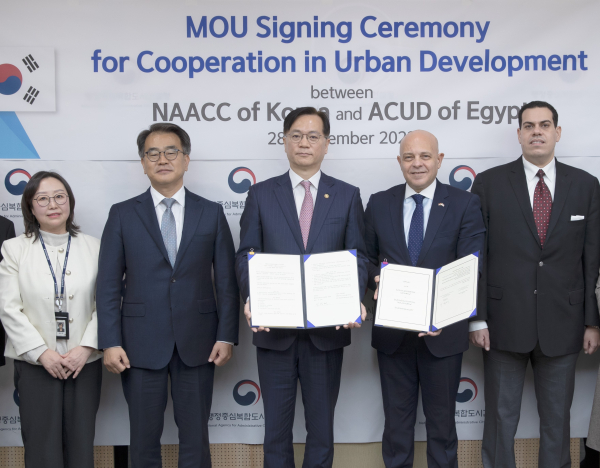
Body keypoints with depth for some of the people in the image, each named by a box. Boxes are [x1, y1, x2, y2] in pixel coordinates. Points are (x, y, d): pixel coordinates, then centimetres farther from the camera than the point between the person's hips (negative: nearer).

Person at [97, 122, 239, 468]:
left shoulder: (212, 213, 4)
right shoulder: (122, 215, 3)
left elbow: (227, 280, 3)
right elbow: (109, 284, 1)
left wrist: (227, 336, -3)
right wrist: (110, 342, -6)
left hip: (197, 343, 0)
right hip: (141, 344, 0)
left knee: (195, 436, 9)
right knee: (144, 437, 9)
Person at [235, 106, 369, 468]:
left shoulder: (347, 195, 7)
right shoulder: (261, 194, 6)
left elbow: (358, 257, 3)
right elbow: (246, 255, 2)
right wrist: (251, 298, -15)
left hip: (327, 329, 0)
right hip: (274, 327, 0)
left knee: (322, 424, 11)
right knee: (277, 424, 10)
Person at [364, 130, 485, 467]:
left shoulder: (465, 205, -4)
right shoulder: (379, 204, 4)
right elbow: (368, 259, 9)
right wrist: (377, 278, -15)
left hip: (442, 329, -1)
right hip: (392, 330, 2)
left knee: (442, 418, 14)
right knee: (397, 417, 15)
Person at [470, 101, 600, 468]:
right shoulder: (489, 183, 0)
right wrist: (477, 317, -6)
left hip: (562, 324, 2)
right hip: (504, 323, -1)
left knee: (557, 419, 13)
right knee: (501, 417, 8)